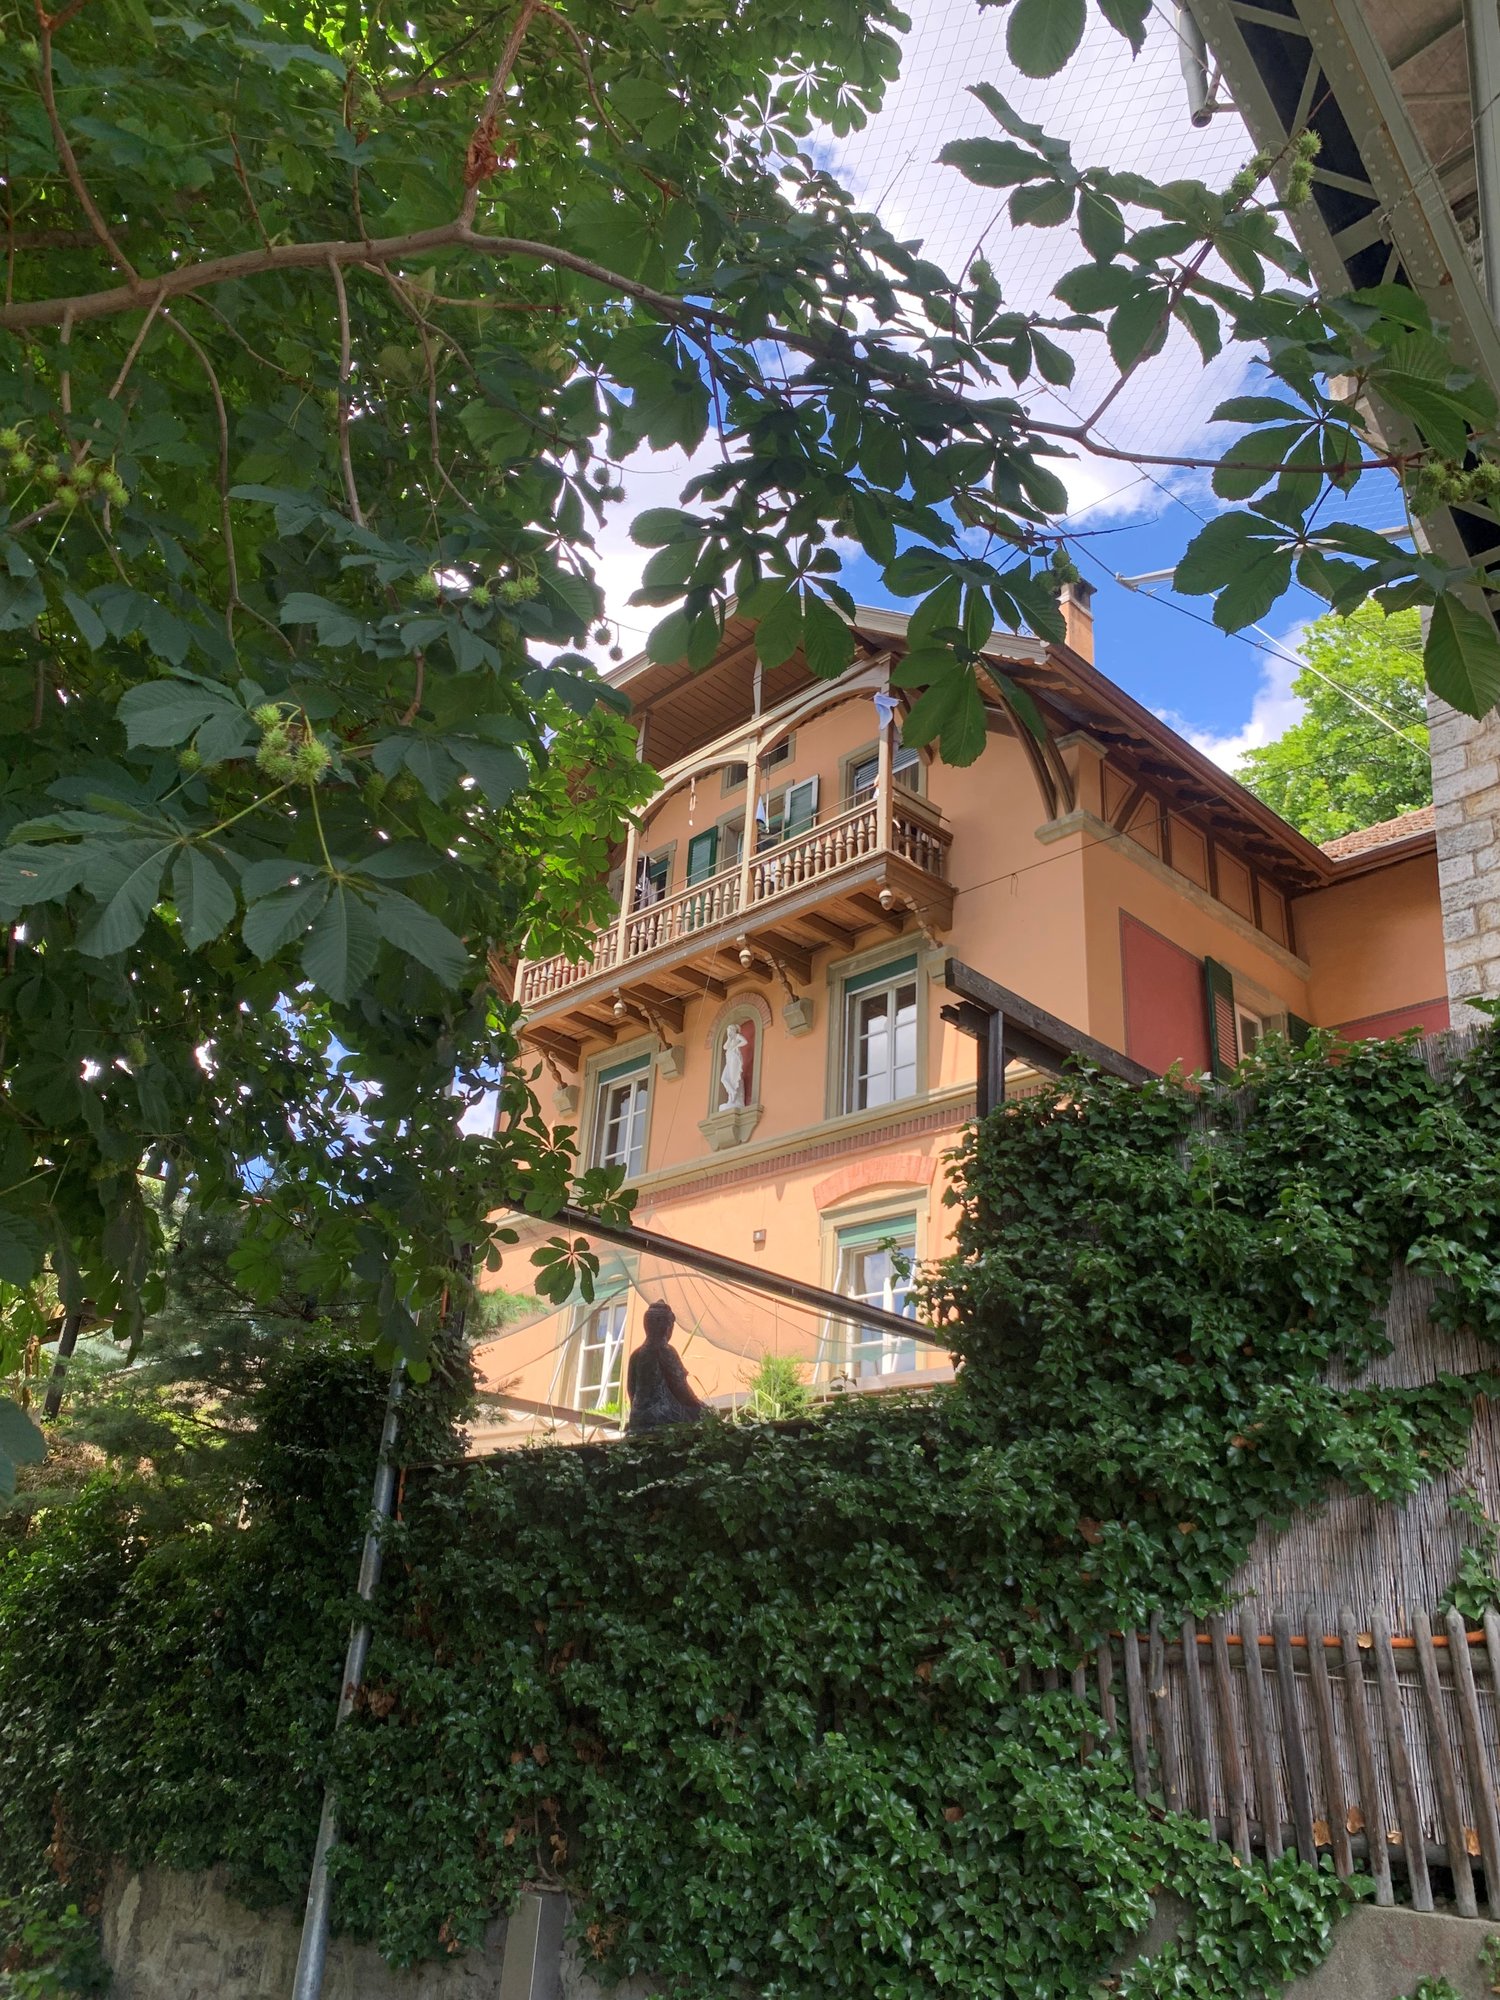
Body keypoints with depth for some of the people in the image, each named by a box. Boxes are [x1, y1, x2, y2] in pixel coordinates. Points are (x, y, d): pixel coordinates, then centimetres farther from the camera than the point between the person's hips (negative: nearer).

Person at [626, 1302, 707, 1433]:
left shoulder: (636, 1354, 8)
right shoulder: (665, 1351, -11)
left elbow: (631, 1389, 13)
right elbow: (679, 1388, -11)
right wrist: (699, 1406, 3)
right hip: (666, 1418, -7)